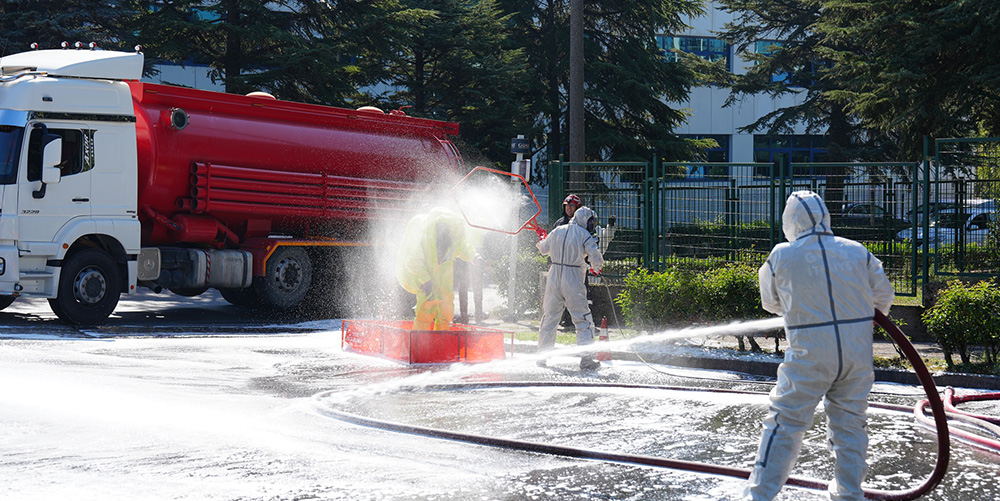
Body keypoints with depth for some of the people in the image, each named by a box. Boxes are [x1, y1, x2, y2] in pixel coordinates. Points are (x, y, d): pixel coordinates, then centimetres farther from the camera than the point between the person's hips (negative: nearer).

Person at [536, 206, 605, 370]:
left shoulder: (557, 231, 9)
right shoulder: (585, 235, -7)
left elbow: (544, 249, 23)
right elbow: (596, 258, -10)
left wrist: (540, 243, 46)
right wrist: (597, 268, 12)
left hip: (554, 279, 5)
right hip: (573, 282, -5)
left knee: (549, 317, 16)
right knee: (583, 320, 0)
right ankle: (586, 359, -7)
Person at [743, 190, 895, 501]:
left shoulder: (781, 256, -6)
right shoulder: (857, 252, 1)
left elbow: (771, 302, 9)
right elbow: (884, 296, 10)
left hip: (809, 356, -3)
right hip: (858, 354, 3)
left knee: (785, 425, 2)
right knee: (849, 424, 14)